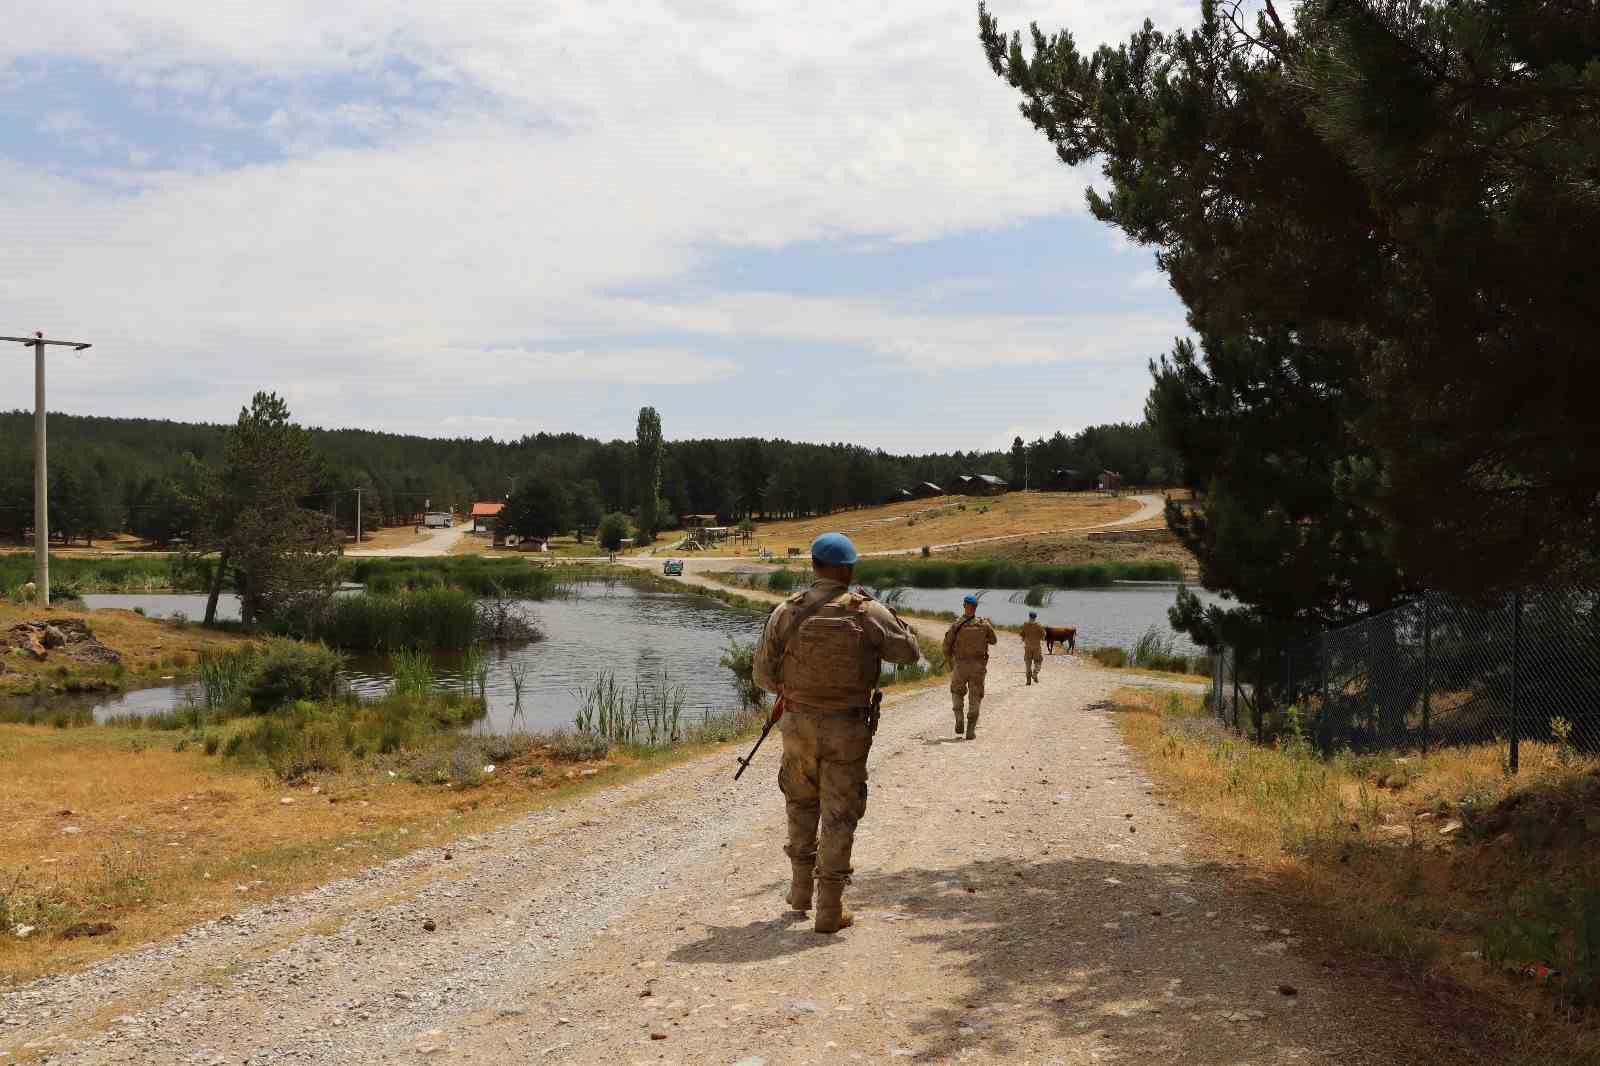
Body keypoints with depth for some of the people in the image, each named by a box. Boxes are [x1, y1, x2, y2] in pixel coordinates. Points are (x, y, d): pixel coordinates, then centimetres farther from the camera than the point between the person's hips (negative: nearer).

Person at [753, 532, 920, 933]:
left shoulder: (786, 612, -5)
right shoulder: (868, 613, -10)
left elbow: (764, 675, -1)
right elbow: (910, 651, 3)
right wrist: (892, 619, 18)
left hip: (799, 723, 2)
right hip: (848, 730, -2)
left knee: (801, 803, 24)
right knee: (839, 814, 5)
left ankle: (801, 889, 30)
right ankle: (830, 910, 7)